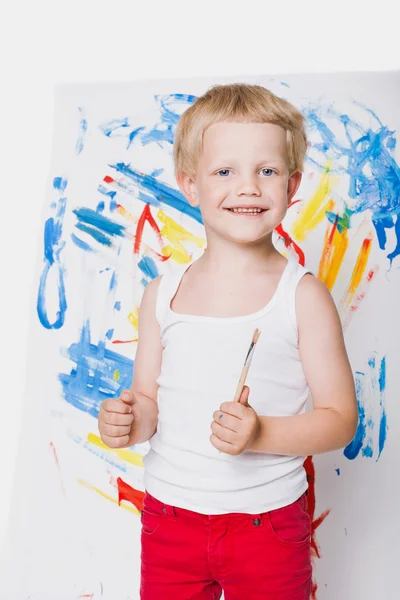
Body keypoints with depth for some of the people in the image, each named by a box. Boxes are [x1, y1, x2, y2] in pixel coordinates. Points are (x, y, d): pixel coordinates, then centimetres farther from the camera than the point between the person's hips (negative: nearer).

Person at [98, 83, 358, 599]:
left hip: (268, 523, -2)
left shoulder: (303, 296, -10)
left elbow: (340, 418, -9)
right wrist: (127, 422, -14)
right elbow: (147, 398, 7)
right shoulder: (163, 294, -1)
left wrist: (260, 434, -23)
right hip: (168, 515, 3)